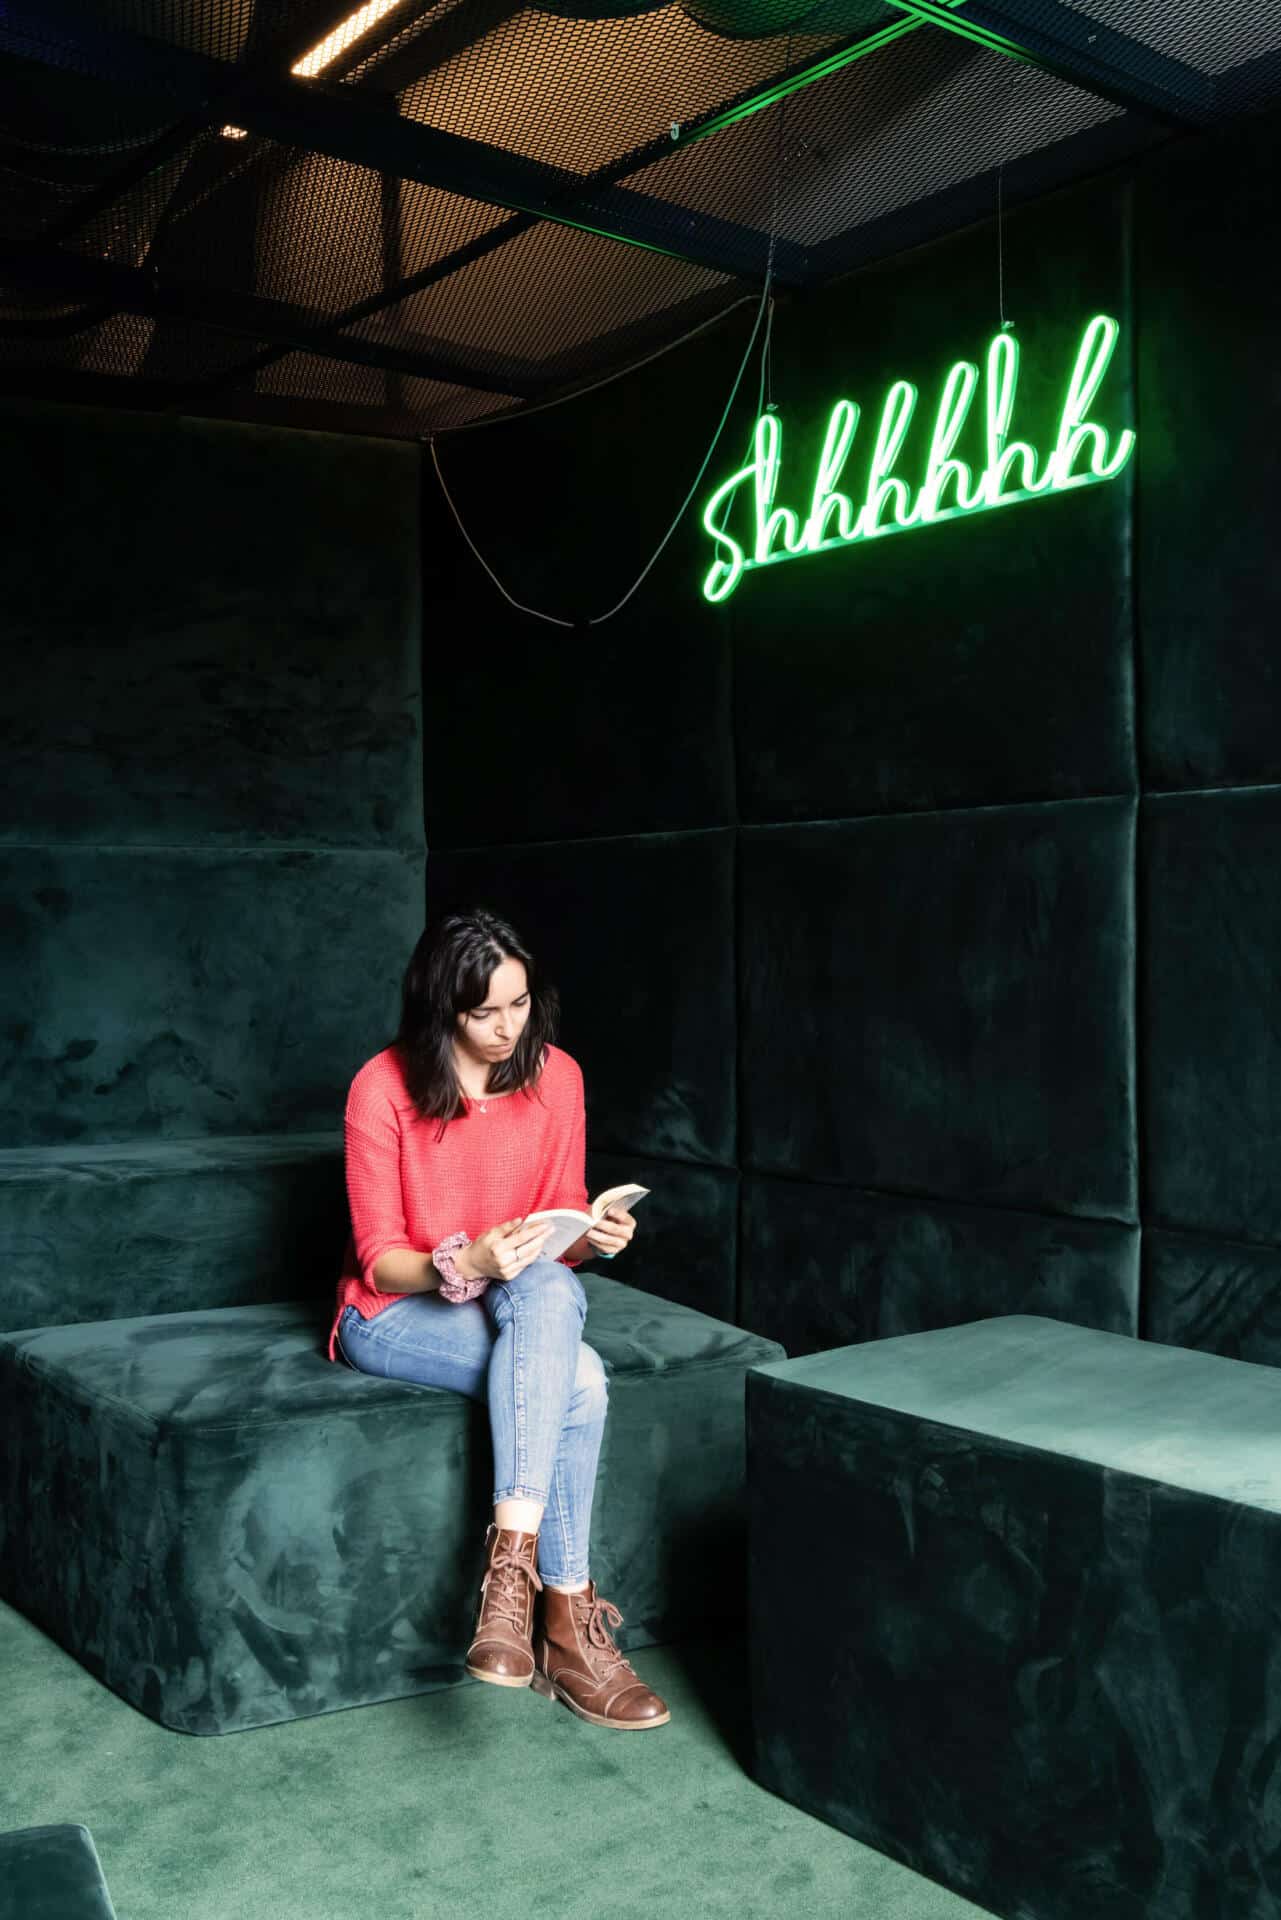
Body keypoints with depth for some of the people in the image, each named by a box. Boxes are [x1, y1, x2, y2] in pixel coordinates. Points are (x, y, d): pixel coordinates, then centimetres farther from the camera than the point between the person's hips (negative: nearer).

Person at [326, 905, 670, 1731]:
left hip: (532, 1297, 4)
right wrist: (465, 1264, -30)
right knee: (577, 1379, -30)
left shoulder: (556, 1075, -2)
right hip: (400, 1309, -3)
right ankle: (568, 1621, -24)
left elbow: (561, 1231, 5)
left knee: (547, 1287, -34)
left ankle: (512, 1562, -33)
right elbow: (378, 1258, -11)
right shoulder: (384, 1088, -13)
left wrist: (593, 1235, -18)